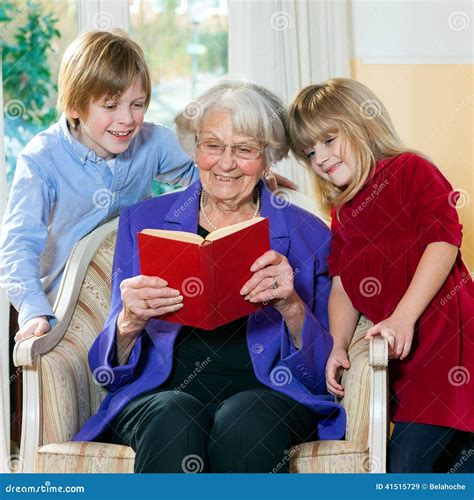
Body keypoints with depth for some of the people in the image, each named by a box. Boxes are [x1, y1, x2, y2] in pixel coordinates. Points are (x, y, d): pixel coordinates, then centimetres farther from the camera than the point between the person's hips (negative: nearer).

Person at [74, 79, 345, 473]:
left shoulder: (307, 234, 11)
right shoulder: (143, 222, 13)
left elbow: (321, 373, 6)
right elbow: (115, 369, 9)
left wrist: (291, 307, -14)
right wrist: (130, 323, -15)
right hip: (159, 393, 1)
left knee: (243, 423, -35)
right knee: (174, 419, -35)